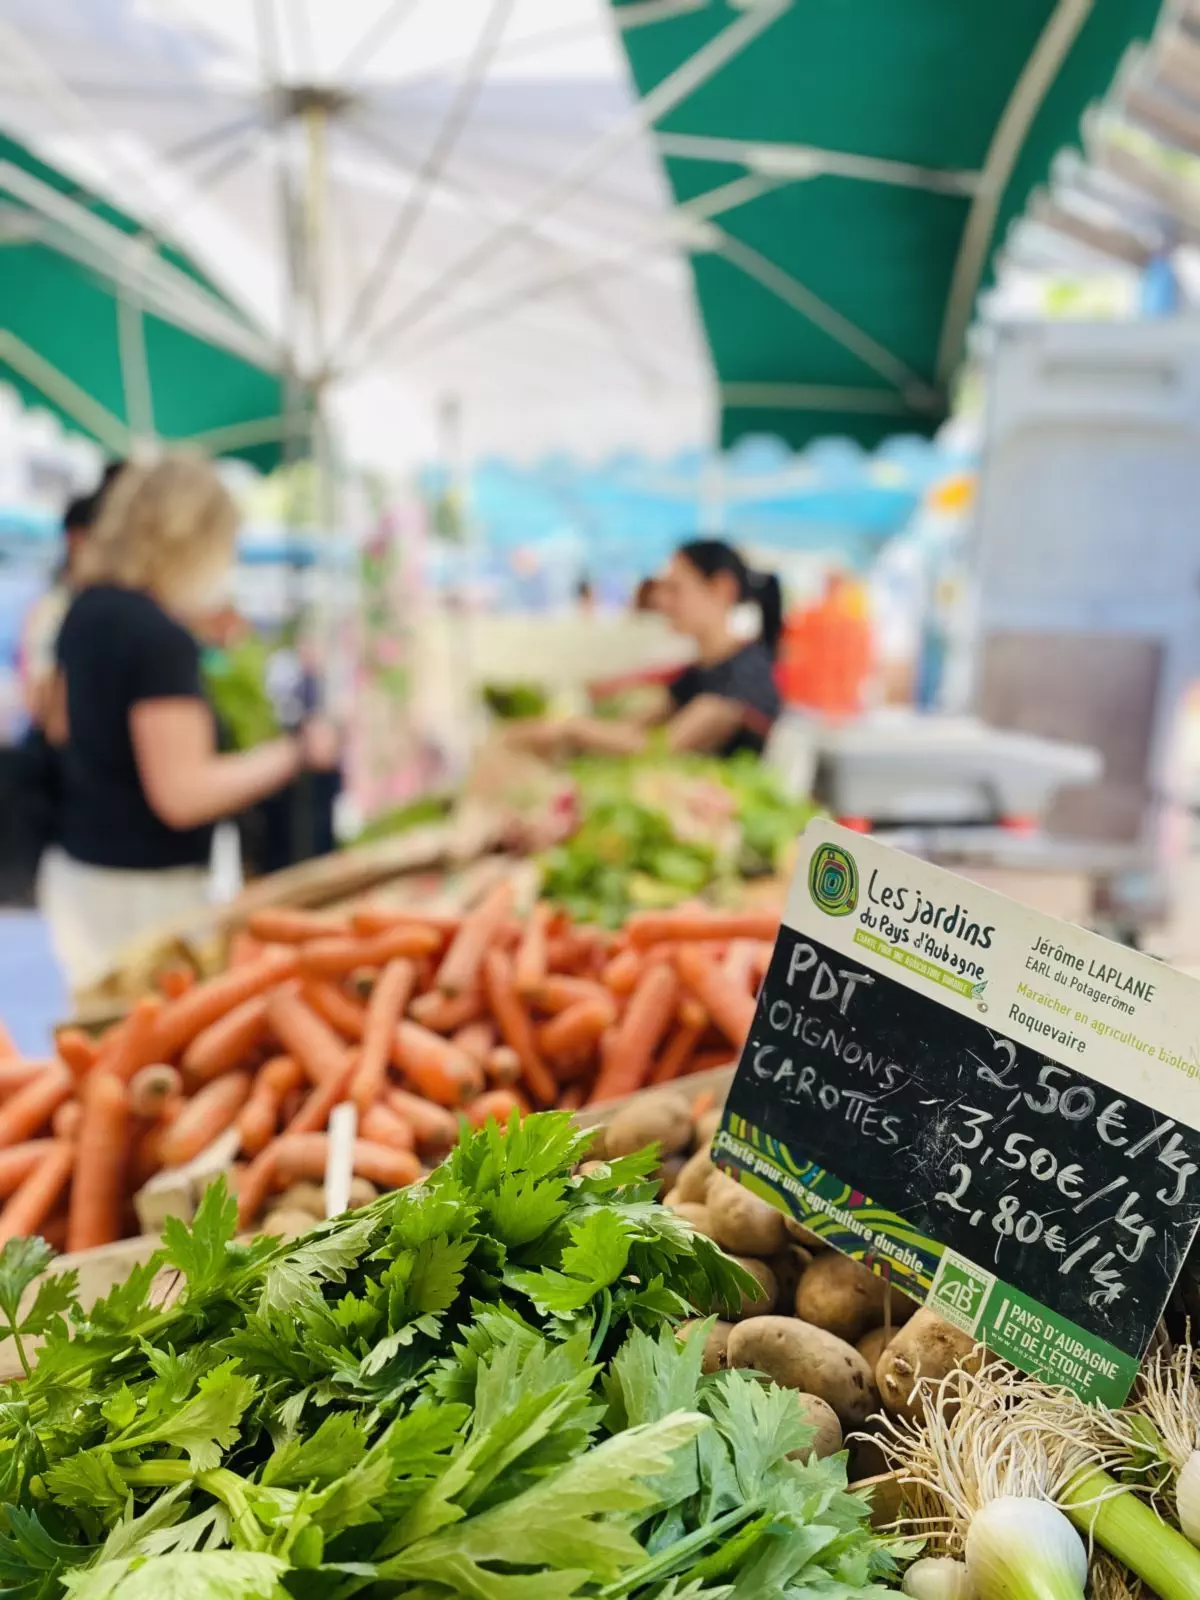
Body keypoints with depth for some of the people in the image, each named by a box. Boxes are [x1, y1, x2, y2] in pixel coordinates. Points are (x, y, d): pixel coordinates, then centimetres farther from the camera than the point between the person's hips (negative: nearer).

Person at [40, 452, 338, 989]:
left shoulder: (87, 611, 8)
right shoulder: (161, 637, -20)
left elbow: (59, 724, 24)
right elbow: (183, 795, -23)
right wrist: (298, 751, -14)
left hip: (80, 867, 9)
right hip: (143, 889, -9)